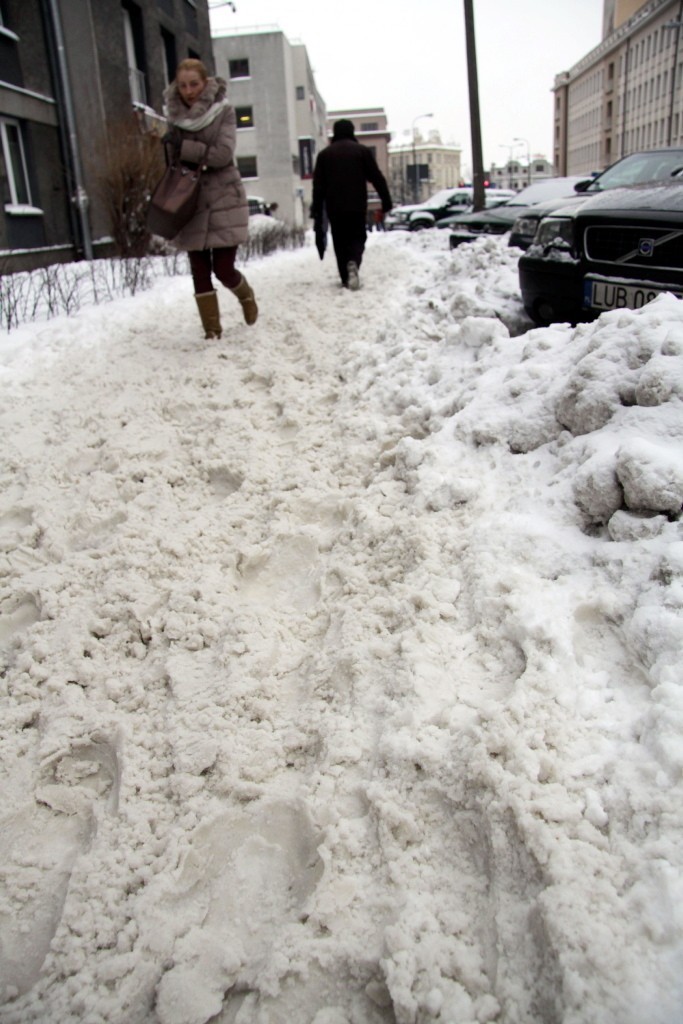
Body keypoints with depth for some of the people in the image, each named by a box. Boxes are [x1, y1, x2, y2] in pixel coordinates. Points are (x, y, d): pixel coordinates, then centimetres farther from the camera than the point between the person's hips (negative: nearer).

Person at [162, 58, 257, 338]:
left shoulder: (223, 111, -4)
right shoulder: (174, 115, 6)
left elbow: (223, 154, -15)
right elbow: (171, 159, 14)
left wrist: (184, 147, -20)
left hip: (223, 200, -3)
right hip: (190, 203, 3)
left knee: (223, 269, -5)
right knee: (200, 271, 2)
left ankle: (246, 295, 28)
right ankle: (211, 330, 10)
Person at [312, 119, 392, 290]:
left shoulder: (324, 154, 10)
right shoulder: (362, 151, 5)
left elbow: (318, 186, 7)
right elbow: (377, 178, 1)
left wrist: (317, 213, 8)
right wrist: (386, 201, 6)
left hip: (334, 207, 1)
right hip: (357, 205, -1)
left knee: (340, 241, 10)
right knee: (357, 237, 6)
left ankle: (346, 279, 7)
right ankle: (353, 263, -25)